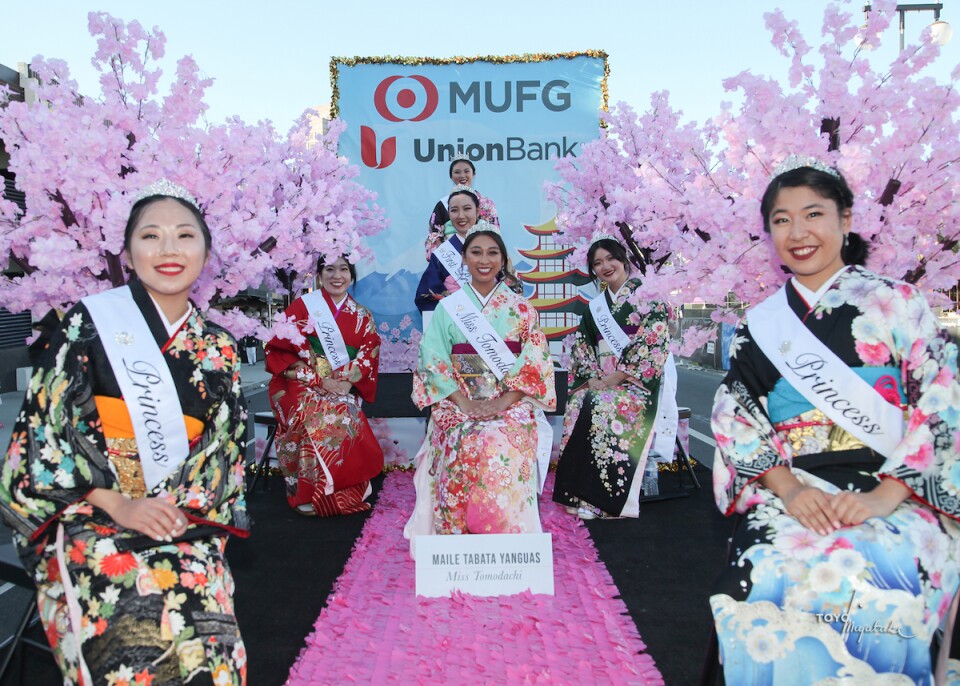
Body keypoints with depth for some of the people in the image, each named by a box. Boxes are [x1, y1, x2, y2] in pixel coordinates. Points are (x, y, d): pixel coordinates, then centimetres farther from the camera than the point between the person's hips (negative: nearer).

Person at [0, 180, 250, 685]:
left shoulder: (218, 351, 11)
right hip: (88, 518, -3)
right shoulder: (90, 324, 1)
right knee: (140, 639, -26)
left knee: (209, 640, -21)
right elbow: (40, 431, -3)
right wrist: (118, 504, -11)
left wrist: (187, 507, -6)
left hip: (187, 524, 3)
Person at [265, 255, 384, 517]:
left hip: (344, 390, 2)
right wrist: (320, 380, -14)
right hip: (302, 385, -2)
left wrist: (347, 380, -14)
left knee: (348, 421, -31)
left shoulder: (362, 316, 13)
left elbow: (369, 356, 6)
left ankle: (347, 493, -15)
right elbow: (281, 350, -5)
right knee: (316, 420, -33)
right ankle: (308, 494, -19)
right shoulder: (302, 306, 2)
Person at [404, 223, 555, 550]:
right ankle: (459, 531, -12)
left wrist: (504, 400, -13)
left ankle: (507, 532, -14)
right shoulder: (448, 307, 10)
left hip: (511, 402, 0)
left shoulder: (521, 308, 9)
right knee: (464, 445, -28)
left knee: (505, 443, -29)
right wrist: (464, 401, -13)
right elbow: (433, 358, 1)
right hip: (458, 400, 0)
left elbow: (535, 361, 2)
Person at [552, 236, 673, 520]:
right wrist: (591, 377, -7)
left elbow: (654, 342, -9)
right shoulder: (595, 307, 20)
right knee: (578, 404, -26)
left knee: (608, 409, -33)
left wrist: (617, 377, -15)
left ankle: (608, 501, -27)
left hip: (635, 380, -5)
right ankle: (581, 500, -25)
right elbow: (581, 348, 14)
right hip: (599, 381, 5)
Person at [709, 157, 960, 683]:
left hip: (898, 497, -1)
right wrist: (788, 488, -11)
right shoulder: (759, 325, 14)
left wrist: (885, 496, -14)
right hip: (791, 496, 2)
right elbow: (736, 421, 7)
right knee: (764, 575, -30)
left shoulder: (896, 303, 7)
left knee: (867, 587, -33)